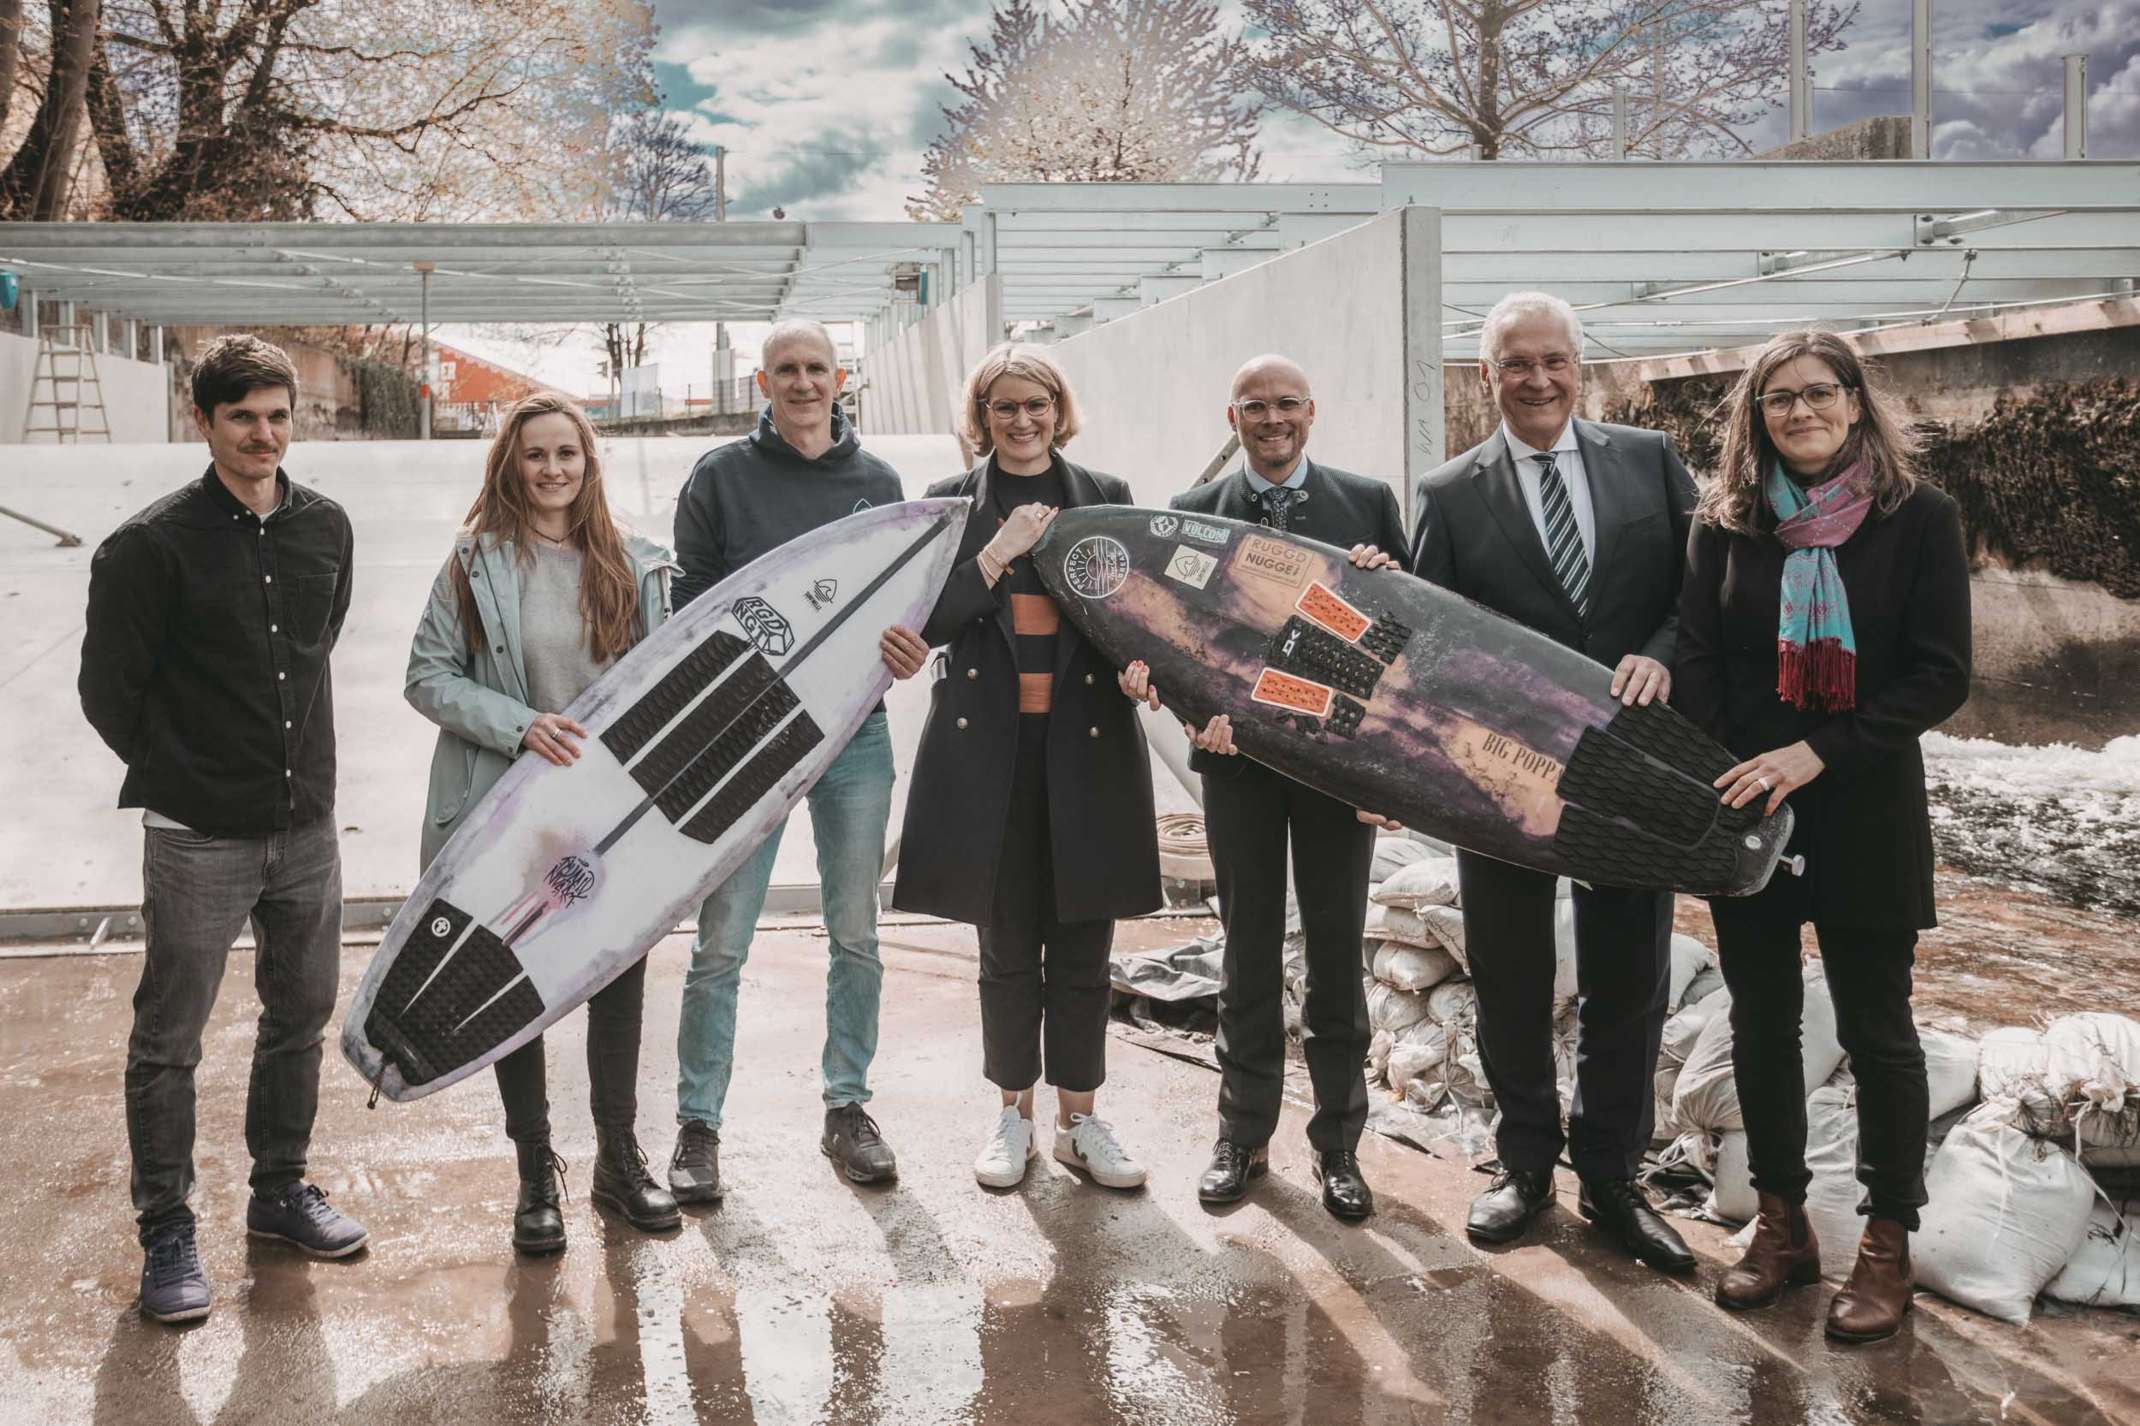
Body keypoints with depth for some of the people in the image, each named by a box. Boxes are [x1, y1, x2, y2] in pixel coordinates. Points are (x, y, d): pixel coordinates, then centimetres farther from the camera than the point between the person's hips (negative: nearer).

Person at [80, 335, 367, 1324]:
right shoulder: (153, 545, -11)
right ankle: (166, 1233, 16)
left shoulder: (325, 529, 4)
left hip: (307, 827, 5)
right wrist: (184, 781, -1)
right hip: (198, 838, -5)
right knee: (169, 1039, 3)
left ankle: (279, 1189, 33)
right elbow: (107, 690, -6)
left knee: (302, 1016, 16)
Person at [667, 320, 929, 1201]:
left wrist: (908, 648, -7)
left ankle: (847, 1109, 23)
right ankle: (697, 1124, 12)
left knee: (856, 938, 9)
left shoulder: (877, 483, 10)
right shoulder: (721, 478, 2)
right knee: (721, 944, -1)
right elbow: (692, 602, 1)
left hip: (855, 737, 3)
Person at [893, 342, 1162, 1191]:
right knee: (1007, 945, 7)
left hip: (1085, 742, 1)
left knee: (1082, 945, 6)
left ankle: (1080, 1119, 19)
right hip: (989, 747, -1)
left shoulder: (1105, 497, 9)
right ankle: (1013, 1116, 21)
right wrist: (995, 556, -15)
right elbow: (930, 624, -2)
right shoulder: (951, 503, 6)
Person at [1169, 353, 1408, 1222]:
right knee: (1249, 949, 9)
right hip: (1238, 752, 0)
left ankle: (1338, 1141, 16)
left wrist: (1389, 582, -18)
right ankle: (1244, 1135, 20)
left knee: (1337, 948, 6)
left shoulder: (1368, 502, 5)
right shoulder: (1193, 514, 5)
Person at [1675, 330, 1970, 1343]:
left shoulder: (1919, 518, -4)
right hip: (1744, 812, 3)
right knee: (1762, 1022, 10)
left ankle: (1886, 1246, 16)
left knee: (1875, 1029, 4)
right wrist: (1726, 781, -13)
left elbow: (1941, 674, -9)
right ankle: (1781, 1223, 24)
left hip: (1863, 810, -3)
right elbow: (1697, 661, 1)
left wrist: (1817, 753, -18)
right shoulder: (1726, 524, 4)